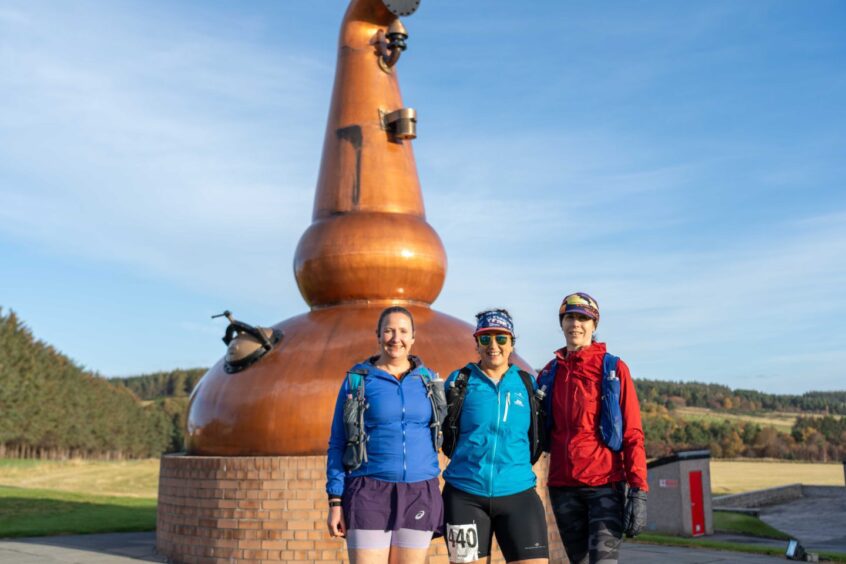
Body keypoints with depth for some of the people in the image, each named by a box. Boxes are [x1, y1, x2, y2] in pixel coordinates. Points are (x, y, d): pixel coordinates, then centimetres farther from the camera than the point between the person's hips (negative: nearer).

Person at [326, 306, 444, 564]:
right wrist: (335, 501, -4)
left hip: (420, 494, 3)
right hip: (370, 492, -2)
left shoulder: (428, 380, 8)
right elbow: (338, 443, 2)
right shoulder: (357, 380, 1)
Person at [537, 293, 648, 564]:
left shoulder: (613, 368, -1)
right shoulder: (550, 373, 11)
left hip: (606, 483, -4)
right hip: (562, 487, 4)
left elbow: (632, 433, -5)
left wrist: (638, 491, -13)